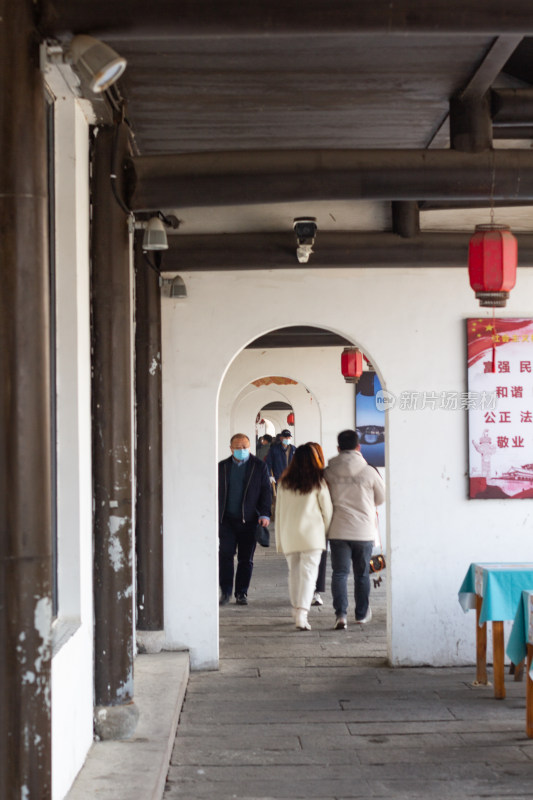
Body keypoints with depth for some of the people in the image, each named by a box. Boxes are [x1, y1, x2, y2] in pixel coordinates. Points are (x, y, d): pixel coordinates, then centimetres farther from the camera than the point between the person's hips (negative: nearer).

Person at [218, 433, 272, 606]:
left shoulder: (259, 466, 5)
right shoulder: (222, 467, 10)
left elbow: (266, 492, 4)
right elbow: (217, 493, 12)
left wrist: (265, 514, -6)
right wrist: (214, 516, 7)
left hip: (249, 520, -1)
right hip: (227, 520, 1)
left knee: (246, 559, 4)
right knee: (225, 555, -8)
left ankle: (241, 593, 13)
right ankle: (225, 592, 1)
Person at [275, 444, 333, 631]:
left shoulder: (284, 483, 5)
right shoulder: (318, 482, -5)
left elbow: (278, 512, 9)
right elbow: (327, 510, -1)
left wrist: (279, 540, 15)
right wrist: (324, 532, 15)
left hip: (289, 535, 4)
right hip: (311, 533, -4)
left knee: (294, 573, 17)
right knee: (308, 573, -5)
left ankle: (296, 611, 26)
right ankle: (302, 615, -17)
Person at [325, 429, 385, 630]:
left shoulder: (328, 472, -4)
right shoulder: (369, 472, -7)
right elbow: (381, 498, 6)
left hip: (338, 531, 0)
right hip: (364, 531, 0)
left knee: (339, 573, 3)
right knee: (362, 574, 15)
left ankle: (340, 613, -13)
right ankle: (362, 613, 26)